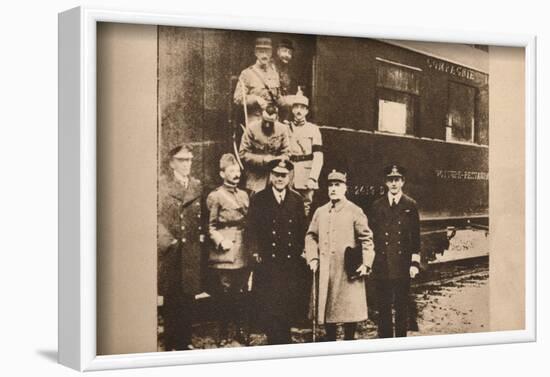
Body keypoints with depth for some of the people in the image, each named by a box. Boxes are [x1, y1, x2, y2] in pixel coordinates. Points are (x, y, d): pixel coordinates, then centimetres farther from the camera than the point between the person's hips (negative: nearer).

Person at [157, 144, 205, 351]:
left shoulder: (197, 185, 13)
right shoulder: (161, 184, -2)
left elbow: (202, 216, 15)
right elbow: (156, 217, -6)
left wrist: (202, 236, 4)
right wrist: (167, 240, -12)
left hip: (192, 250, 4)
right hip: (170, 251, -4)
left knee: (188, 298, 7)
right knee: (171, 299, 0)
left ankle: (185, 341, 17)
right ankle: (171, 343, 8)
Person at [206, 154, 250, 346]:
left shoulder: (244, 195, 16)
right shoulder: (215, 196, -3)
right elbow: (210, 226, -4)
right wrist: (221, 242, -16)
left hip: (243, 255, 6)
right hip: (225, 255, -5)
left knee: (240, 296, 8)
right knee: (225, 297, -1)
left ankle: (240, 332, 19)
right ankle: (223, 335, 8)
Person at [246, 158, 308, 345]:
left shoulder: (297, 200, 11)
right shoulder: (258, 199, 4)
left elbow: (302, 231, 14)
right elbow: (252, 229, 2)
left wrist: (300, 251, 6)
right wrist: (256, 252, -6)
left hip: (292, 264, 2)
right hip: (267, 263, -2)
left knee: (290, 307, 1)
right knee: (268, 307, -5)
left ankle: (282, 342, 15)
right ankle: (276, 342, 5)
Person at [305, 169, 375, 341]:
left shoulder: (355, 211, 0)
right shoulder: (320, 212, 11)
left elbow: (367, 239, -2)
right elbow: (311, 237, 15)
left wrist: (366, 263, -10)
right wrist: (313, 258, 2)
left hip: (348, 271, -4)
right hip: (325, 271, 4)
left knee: (349, 311, -2)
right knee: (327, 309, 8)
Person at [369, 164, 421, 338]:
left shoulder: (411, 205, 4)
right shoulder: (377, 206, 7)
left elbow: (416, 237, 4)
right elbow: (372, 236, 8)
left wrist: (415, 263, -4)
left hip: (403, 265, -1)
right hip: (382, 265, 1)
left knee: (402, 306, 5)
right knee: (383, 307, 4)